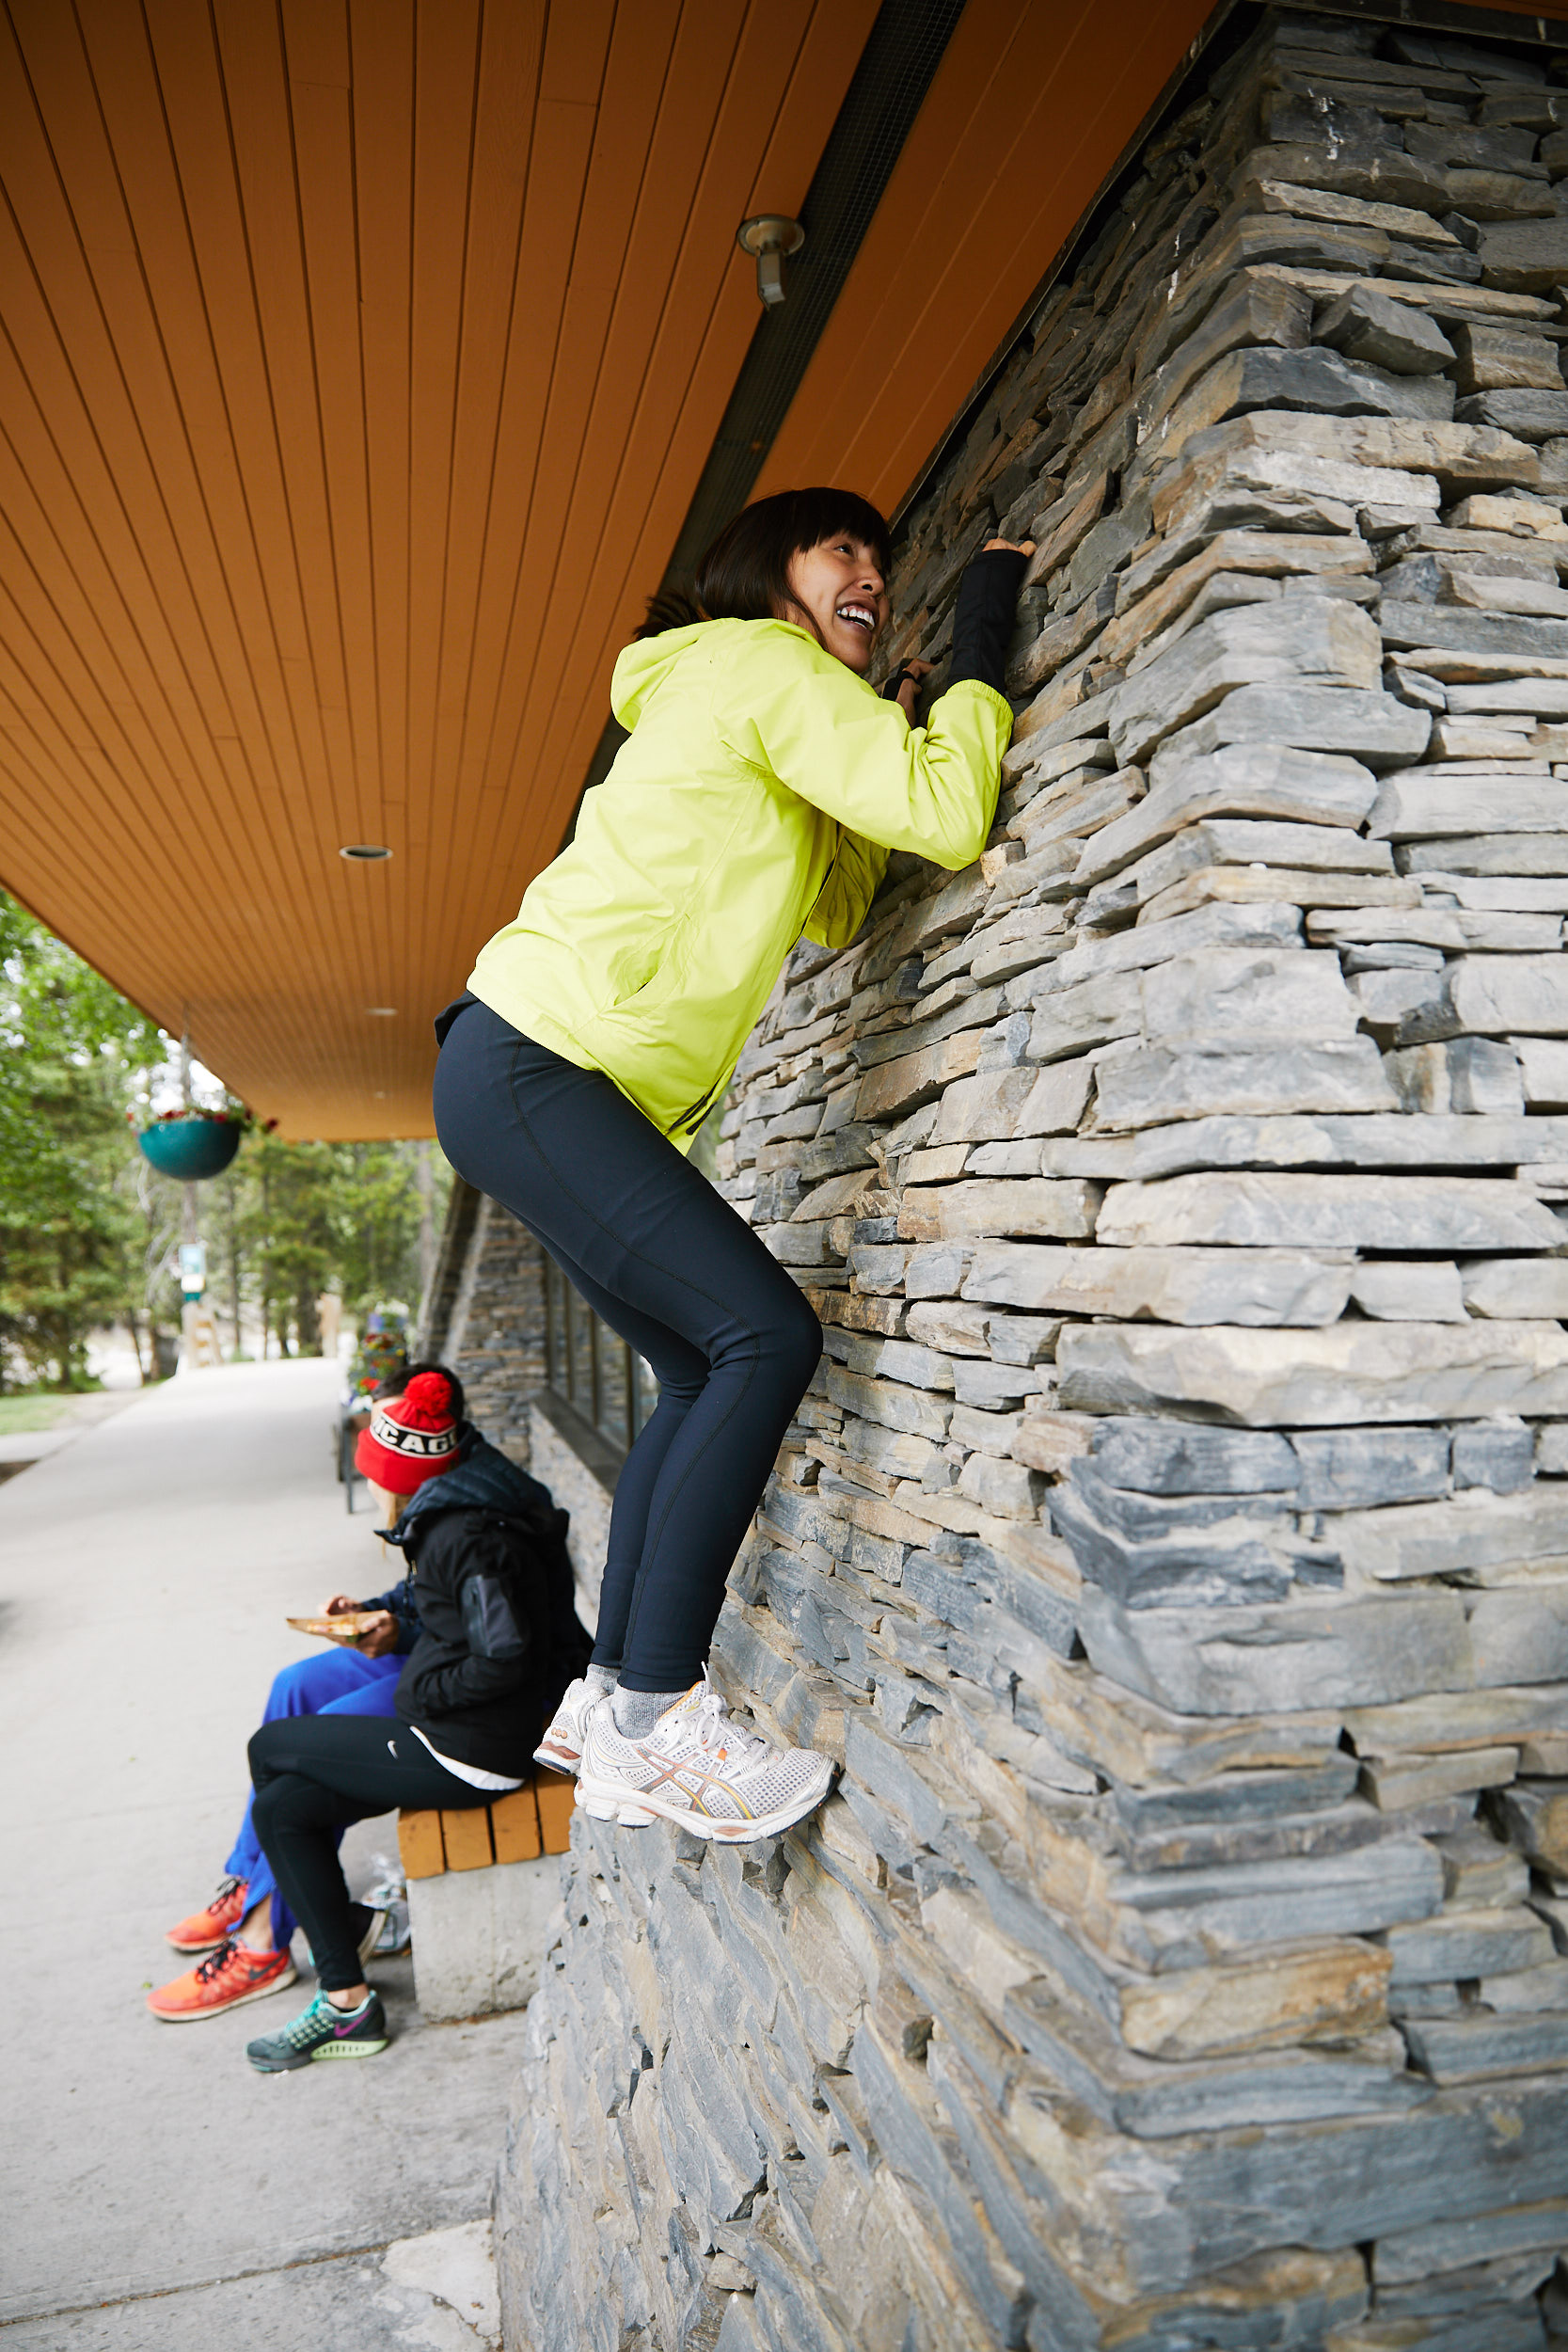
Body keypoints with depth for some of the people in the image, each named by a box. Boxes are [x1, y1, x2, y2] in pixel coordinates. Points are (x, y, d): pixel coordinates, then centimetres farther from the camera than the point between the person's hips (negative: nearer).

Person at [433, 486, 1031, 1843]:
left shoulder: (756, 714, 26)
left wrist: (889, 741, 20)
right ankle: (654, 1718, -12)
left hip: (542, 1083, 10)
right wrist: (982, 650, -1)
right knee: (766, 1336, -18)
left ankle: (605, 1704, 13)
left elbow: (835, 918, 24)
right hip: (531, 1063, -10)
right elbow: (951, 819, -15)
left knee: (711, 1376, 7)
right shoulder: (760, 661, -4)